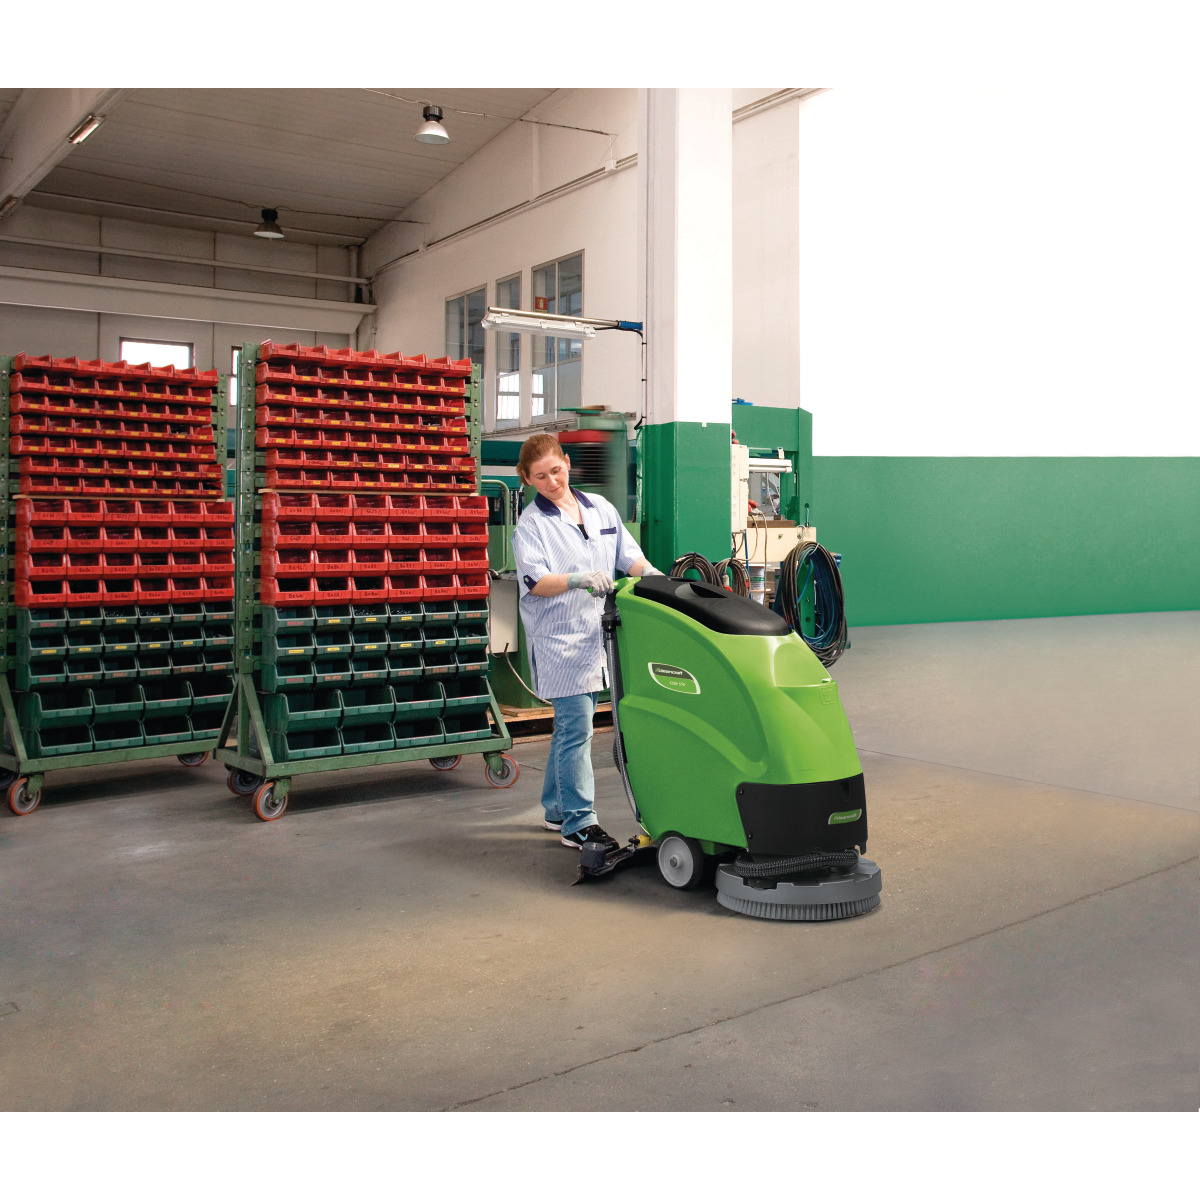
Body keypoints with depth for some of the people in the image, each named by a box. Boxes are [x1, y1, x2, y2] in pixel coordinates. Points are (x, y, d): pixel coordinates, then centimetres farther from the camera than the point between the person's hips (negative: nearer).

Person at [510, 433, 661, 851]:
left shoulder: (600, 508, 12)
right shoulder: (530, 524, -4)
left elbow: (628, 555, 14)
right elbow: (535, 582, -16)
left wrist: (651, 574, -6)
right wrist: (577, 580, -33)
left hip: (597, 634, 5)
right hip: (557, 636, -5)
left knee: (571, 724, 13)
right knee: (575, 727, -10)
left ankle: (556, 808, 27)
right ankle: (578, 822, -3)